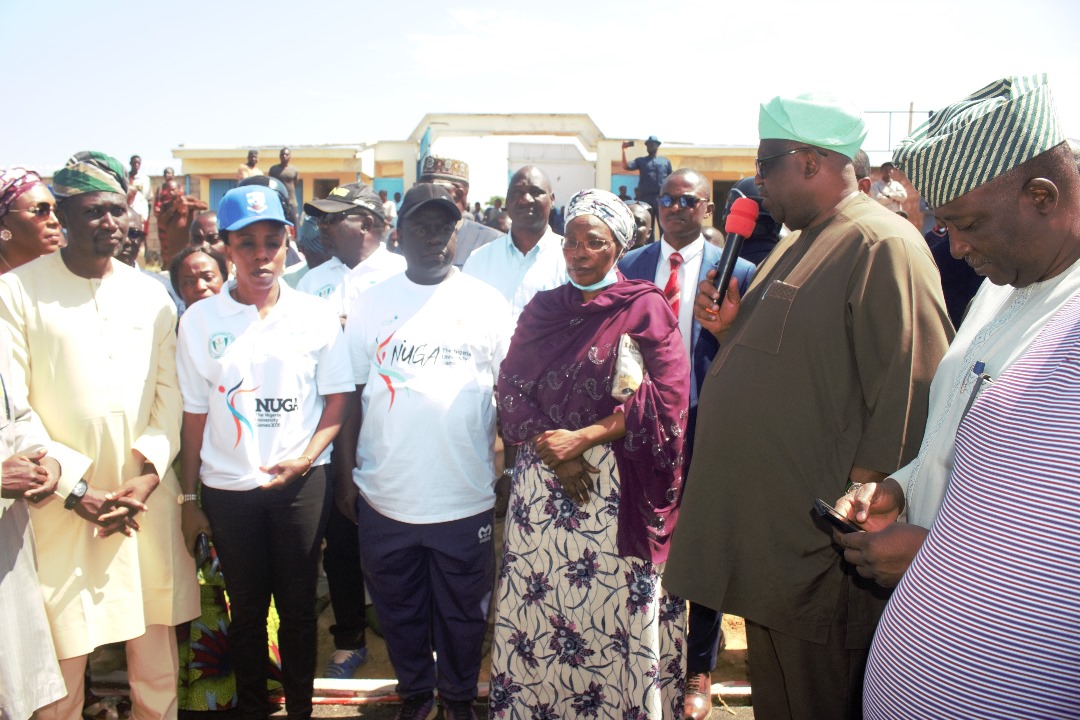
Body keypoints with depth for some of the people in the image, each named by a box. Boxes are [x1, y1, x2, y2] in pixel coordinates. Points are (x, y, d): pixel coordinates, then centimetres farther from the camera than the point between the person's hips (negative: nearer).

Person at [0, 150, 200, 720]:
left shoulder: (152, 296, 7)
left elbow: (170, 395, 5)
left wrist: (148, 475, -7)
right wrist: (75, 490, -11)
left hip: (147, 500, 3)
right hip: (62, 504, -2)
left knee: (157, 662, 11)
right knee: (62, 658, 5)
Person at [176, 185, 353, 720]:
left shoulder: (316, 315, -3)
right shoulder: (199, 320, -1)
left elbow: (337, 398, 0)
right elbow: (194, 413, 1)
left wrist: (306, 457, -14)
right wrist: (189, 498, 2)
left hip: (303, 482, -1)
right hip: (227, 488, 1)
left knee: (298, 604, 11)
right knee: (246, 607, 15)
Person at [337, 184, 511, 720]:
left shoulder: (487, 303, -1)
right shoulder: (372, 302, 2)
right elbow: (351, 392, 3)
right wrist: (346, 470, 0)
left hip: (465, 495, -1)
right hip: (386, 495, 1)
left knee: (462, 613, 15)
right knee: (399, 610, 18)